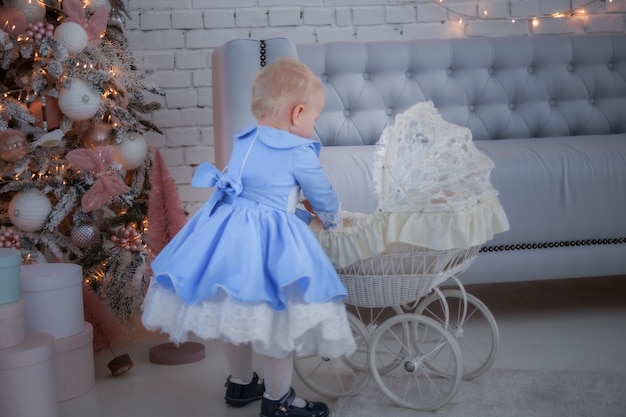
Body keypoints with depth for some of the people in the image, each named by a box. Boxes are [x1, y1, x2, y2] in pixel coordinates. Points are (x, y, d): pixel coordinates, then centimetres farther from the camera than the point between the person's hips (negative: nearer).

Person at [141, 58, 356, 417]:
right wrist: (334, 221, 26)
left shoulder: (244, 142, 10)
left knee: (237, 313, 21)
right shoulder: (299, 153, -10)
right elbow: (324, 197, 4)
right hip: (269, 242, -8)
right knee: (277, 322, 5)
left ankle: (241, 384, 38)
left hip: (228, 234, 8)